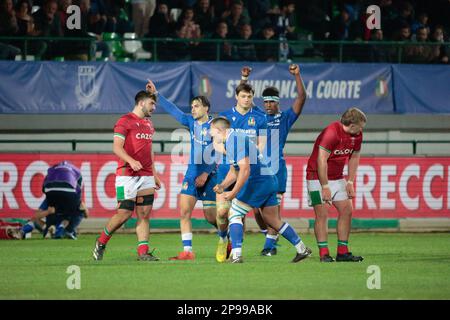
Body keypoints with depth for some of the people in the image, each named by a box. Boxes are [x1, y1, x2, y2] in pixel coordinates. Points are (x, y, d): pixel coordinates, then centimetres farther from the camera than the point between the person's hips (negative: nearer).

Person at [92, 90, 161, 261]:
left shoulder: (148, 124, 19)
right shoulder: (124, 121, -5)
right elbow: (117, 147, -13)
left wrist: (154, 174, 23)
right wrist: (131, 161, -29)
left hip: (146, 176, 7)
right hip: (127, 175, -7)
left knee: (144, 214, 0)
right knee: (124, 214, -8)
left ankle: (143, 252, -2)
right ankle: (101, 243, 12)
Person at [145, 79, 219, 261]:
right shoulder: (191, 122, 8)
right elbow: (172, 110, 14)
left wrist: (206, 173, -14)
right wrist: (156, 94, 9)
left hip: (209, 174, -5)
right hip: (192, 171, 5)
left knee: (210, 215, -1)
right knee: (184, 211, -7)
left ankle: (226, 238, 27)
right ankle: (187, 251, -7)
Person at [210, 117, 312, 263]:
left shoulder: (235, 140, -16)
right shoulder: (230, 141, 18)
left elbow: (245, 170, -23)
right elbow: (234, 171, 24)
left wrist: (233, 193, -21)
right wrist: (222, 186, 8)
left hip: (258, 182, -10)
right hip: (270, 179, 10)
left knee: (234, 215, -4)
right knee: (273, 220, 18)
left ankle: (236, 255, -11)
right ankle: (302, 250, 22)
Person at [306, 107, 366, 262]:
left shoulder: (357, 135, -1)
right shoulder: (332, 132, -25)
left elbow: (354, 157, 14)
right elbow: (321, 160, -25)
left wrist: (350, 182, 8)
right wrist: (325, 187, -24)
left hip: (337, 178, 8)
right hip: (318, 178, -8)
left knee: (347, 210, 2)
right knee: (322, 214, -10)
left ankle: (342, 252, 6)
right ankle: (324, 254, -8)